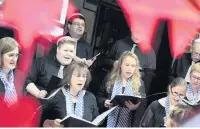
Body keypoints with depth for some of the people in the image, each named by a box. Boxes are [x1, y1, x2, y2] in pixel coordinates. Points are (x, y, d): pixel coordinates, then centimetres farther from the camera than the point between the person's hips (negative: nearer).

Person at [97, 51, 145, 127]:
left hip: (128, 124, -1)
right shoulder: (110, 79, 5)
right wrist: (104, 102, -10)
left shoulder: (139, 83, 2)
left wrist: (135, 107, -23)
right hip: (110, 123, 1)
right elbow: (99, 97, 11)